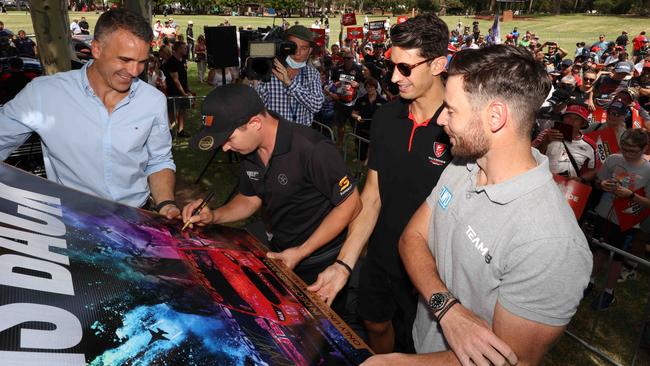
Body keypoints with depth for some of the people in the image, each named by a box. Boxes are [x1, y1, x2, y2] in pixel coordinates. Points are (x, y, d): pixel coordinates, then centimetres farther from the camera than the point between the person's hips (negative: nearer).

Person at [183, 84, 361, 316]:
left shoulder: (312, 149, -29)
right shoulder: (250, 150, -5)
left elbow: (351, 204, -22)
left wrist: (302, 252, -20)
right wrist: (213, 216, -9)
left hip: (321, 264, -6)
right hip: (280, 254, 7)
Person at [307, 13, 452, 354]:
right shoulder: (385, 117, -6)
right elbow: (372, 197, -2)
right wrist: (344, 264, -7)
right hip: (380, 257, 5)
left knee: (415, 346, 19)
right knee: (375, 325, 26)